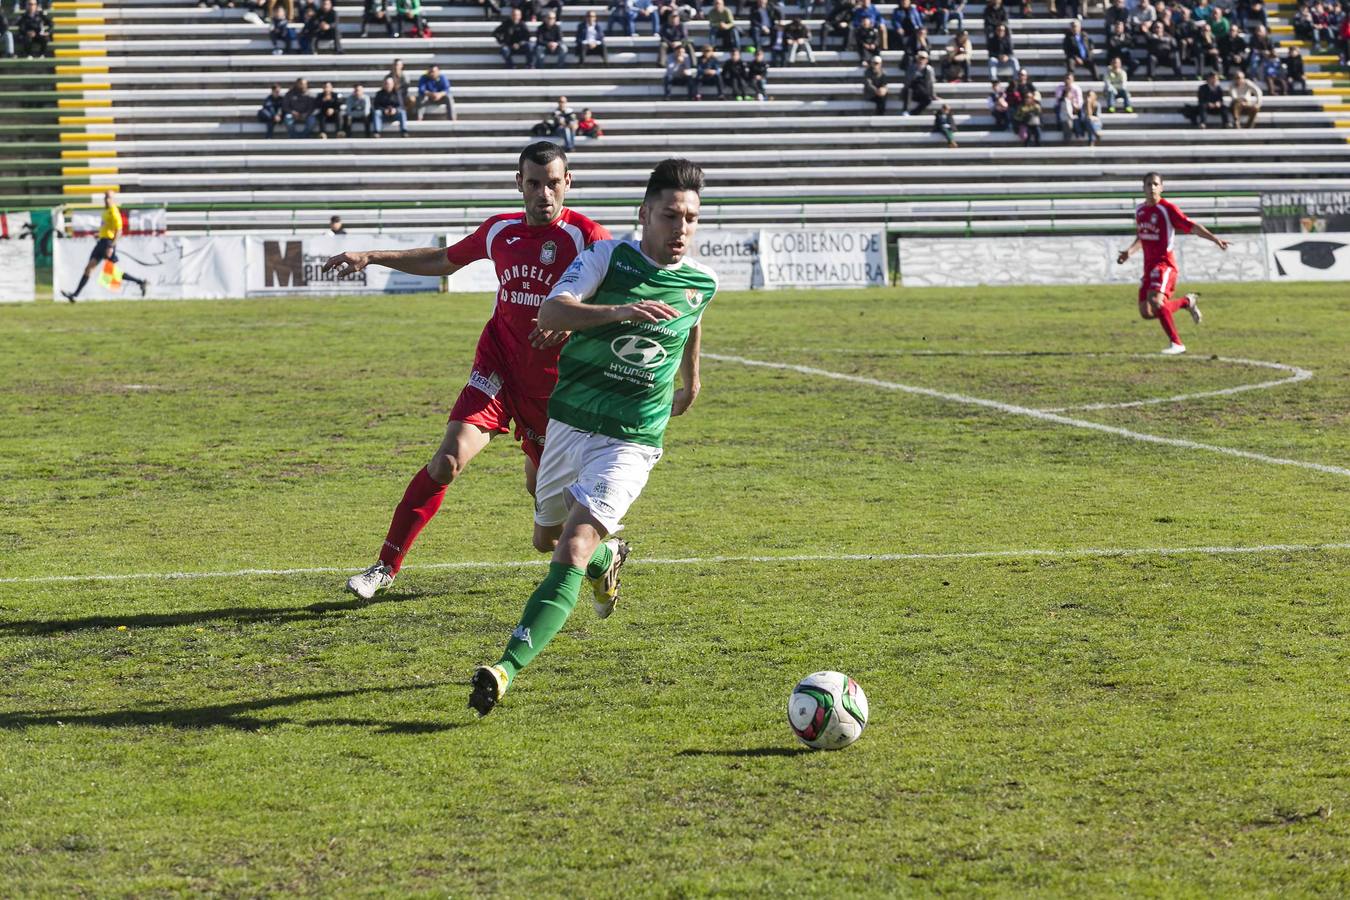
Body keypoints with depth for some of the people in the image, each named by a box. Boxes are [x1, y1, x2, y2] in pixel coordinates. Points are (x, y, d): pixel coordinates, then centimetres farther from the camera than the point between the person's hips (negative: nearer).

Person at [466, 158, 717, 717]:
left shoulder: (702, 283, -3)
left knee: (572, 552, -21)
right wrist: (620, 311, -43)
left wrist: (691, 376, 37)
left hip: (631, 441, -2)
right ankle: (608, 557, 59)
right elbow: (551, 314, -27)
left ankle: (507, 670, -30)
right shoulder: (608, 257, -11)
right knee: (548, 534, 24)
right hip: (569, 422, 2)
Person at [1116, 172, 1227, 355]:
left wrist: (1215, 239, -26)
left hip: (1164, 263, -8)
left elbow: (1191, 226, -16)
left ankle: (1176, 343, -16)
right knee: (1146, 312, 3)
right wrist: (1130, 252, 9)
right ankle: (1186, 302, 26)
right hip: (1149, 264, 8)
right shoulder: (1140, 210, 11)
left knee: (1155, 301, -28)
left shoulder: (1167, 208, -10)